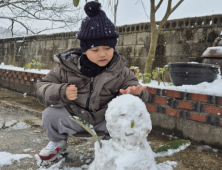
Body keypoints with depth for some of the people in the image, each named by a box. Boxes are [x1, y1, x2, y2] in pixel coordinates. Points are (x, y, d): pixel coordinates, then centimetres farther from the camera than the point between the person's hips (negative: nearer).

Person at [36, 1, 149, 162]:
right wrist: (61, 93, -32)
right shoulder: (68, 66, -13)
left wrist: (135, 92, -35)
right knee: (50, 114, -22)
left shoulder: (120, 70, -11)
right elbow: (42, 88, -9)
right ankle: (58, 143, 14)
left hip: (105, 119, 0)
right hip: (75, 116, 0)